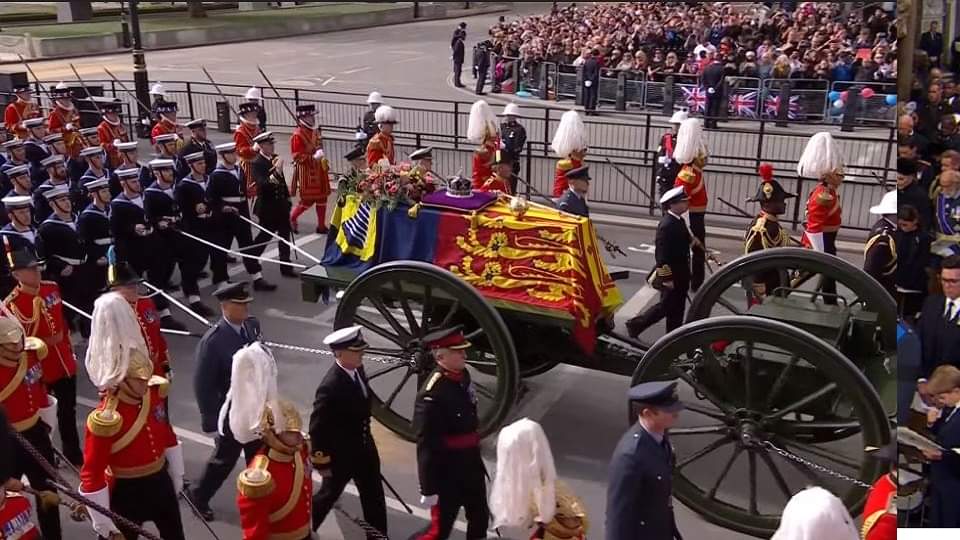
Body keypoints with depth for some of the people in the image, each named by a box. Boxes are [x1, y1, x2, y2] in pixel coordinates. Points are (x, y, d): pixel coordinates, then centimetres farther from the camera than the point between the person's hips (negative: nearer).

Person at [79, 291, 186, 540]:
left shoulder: (155, 394, -8)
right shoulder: (106, 420, -29)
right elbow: (91, 476, -24)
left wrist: (176, 478, 16)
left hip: (161, 482, 7)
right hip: (126, 493, -6)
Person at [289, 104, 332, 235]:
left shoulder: (315, 131, 10)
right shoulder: (297, 135, -15)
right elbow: (296, 156, -18)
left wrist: (324, 163, 16)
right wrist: (313, 157, -26)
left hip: (319, 170, 8)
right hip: (307, 171, -8)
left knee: (322, 197, 8)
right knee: (308, 199, -3)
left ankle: (321, 225, 16)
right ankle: (291, 218, 17)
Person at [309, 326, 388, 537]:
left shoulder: (357, 368, -7)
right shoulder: (330, 387, -32)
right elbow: (317, 428, -24)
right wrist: (322, 462, -15)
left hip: (364, 448, 7)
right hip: (341, 454, -7)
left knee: (374, 496, 16)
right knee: (329, 495, 17)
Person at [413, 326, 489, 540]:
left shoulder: (462, 375, -1)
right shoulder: (432, 395, -28)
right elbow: (426, 445, -24)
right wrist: (428, 488, -21)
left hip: (471, 463, 8)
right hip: (446, 470, -8)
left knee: (479, 518, 24)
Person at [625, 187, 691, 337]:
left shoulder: (678, 221, 8)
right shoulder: (667, 225, -23)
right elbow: (662, 254, -24)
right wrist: (667, 278, -22)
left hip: (679, 275, 9)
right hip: (670, 275, -9)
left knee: (677, 308, 14)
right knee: (665, 306, 1)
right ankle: (635, 324, 14)